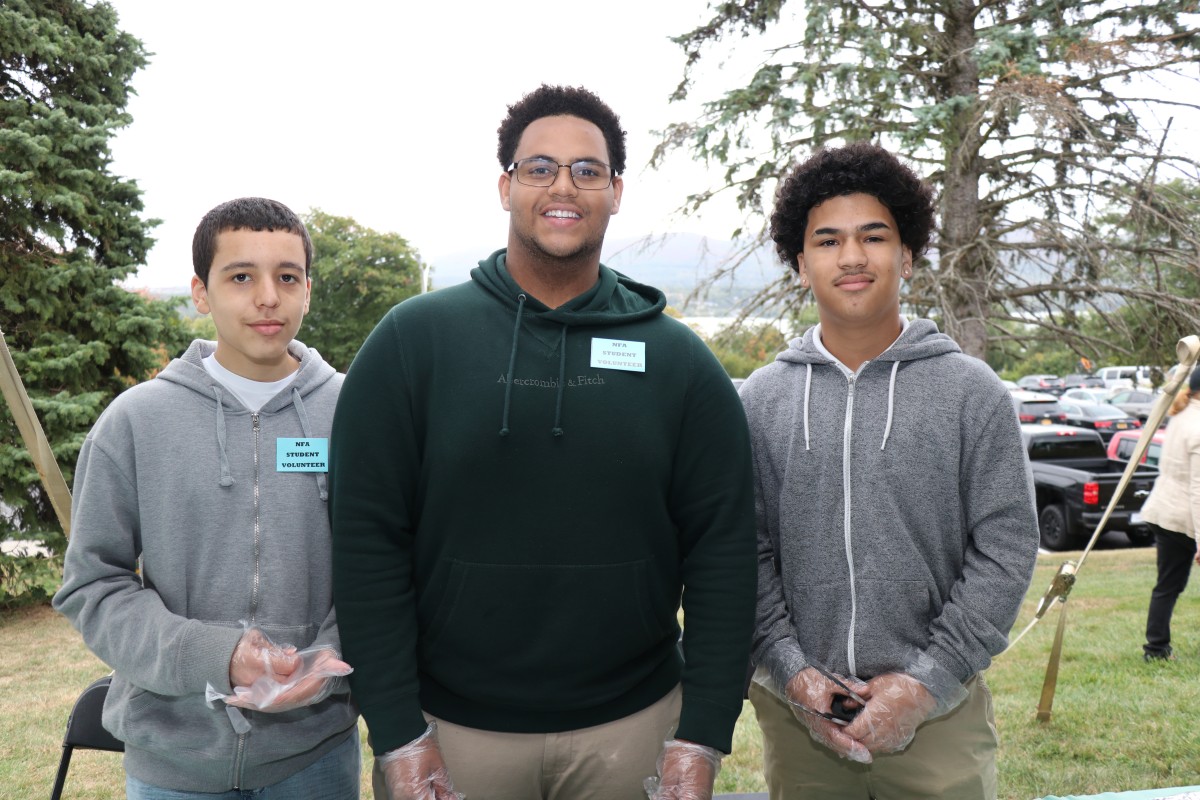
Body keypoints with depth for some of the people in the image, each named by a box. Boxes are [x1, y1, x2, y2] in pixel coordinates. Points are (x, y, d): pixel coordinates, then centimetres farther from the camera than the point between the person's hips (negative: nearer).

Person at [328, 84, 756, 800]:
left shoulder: (680, 361, -1)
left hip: (632, 726, 2)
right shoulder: (412, 340, -5)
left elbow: (722, 552, -2)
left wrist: (703, 738, -6)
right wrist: (398, 734, -9)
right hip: (451, 726, -1)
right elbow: (368, 540, -7)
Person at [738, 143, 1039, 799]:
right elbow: (747, 552, 0)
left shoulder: (972, 393, -2)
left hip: (937, 710, -1)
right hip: (797, 710, 1)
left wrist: (926, 682, -10)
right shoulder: (760, 399, 1)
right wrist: (792, 673, -9)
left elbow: (1006, 547, -4)